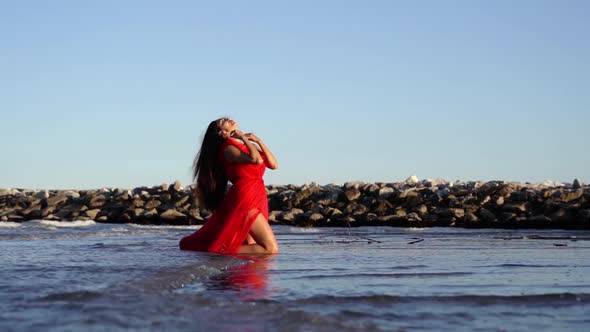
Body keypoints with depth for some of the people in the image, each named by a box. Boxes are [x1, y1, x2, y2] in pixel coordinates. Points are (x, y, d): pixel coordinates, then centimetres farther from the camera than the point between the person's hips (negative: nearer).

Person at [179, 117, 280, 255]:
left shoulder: (246, 146, 18)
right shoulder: (228, 148, -7)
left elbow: (273, 164, 11)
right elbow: (257, 159, -24)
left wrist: (258, 141, 3)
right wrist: (243, 138, -10)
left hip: (256, 199, 9)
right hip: (245, 198, -9)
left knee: (250, 248, 14)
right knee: (271, 249, -16)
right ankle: (224, 251, -14)